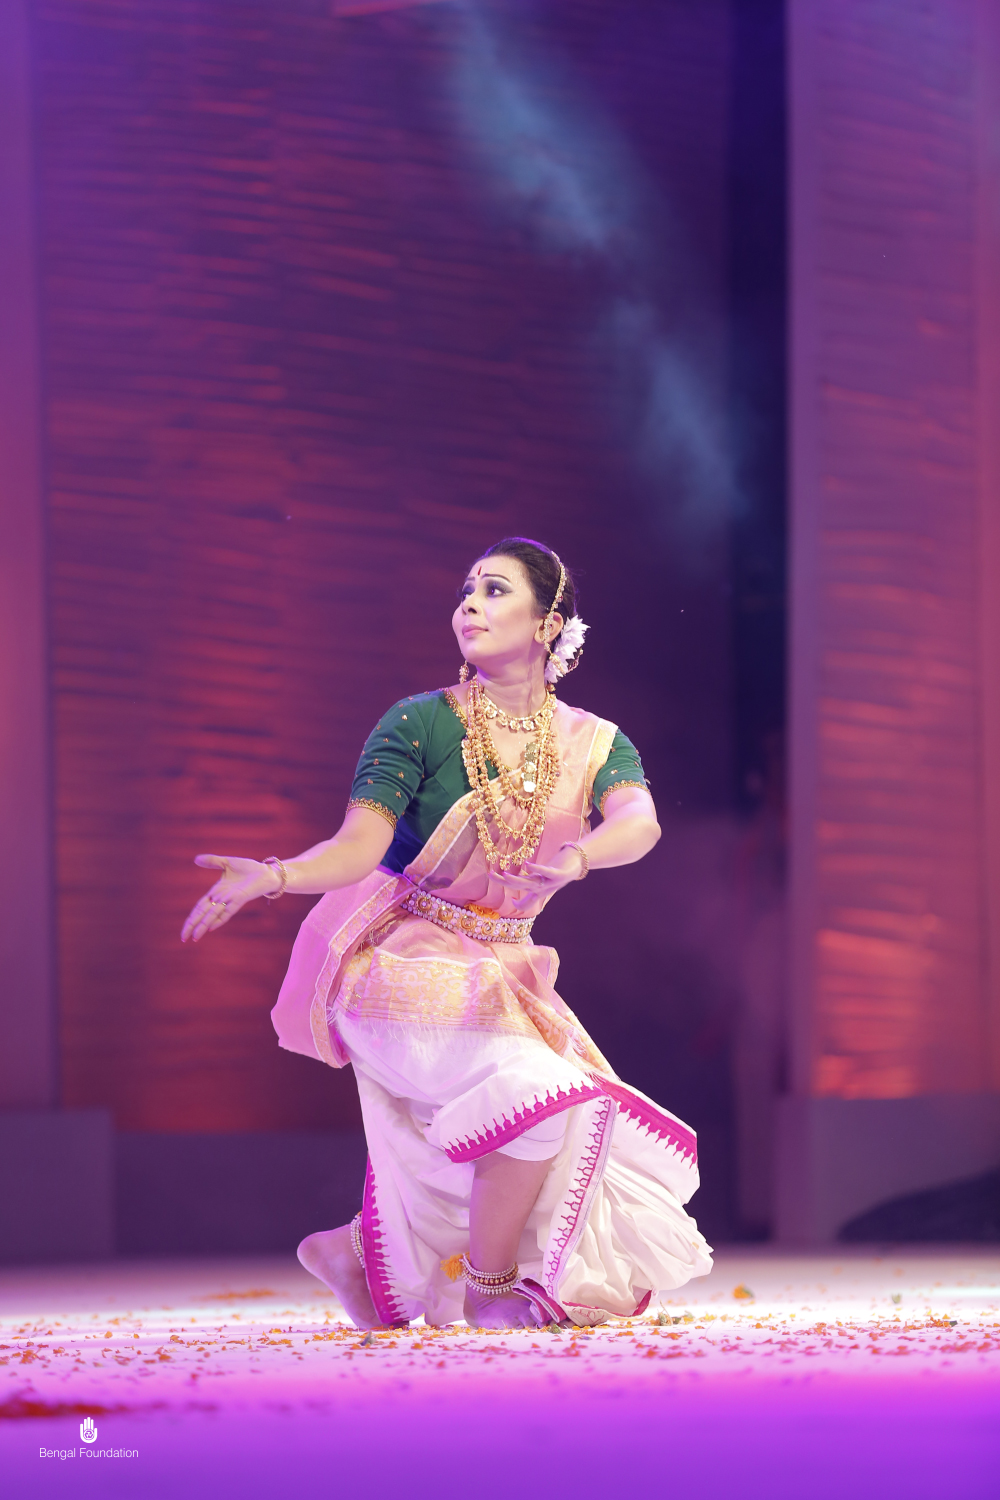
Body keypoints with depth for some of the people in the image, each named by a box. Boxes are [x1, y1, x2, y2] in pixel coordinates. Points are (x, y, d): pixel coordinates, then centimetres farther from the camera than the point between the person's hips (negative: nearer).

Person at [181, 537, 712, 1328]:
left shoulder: (593, 745, 1)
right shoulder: (420, 724, -7)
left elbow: (641, 822, -20)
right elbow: (360, 846, -18)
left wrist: (573, 859, -43)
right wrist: (273, 877, -38)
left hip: (502, 973, 6)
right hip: (405, 963, -6)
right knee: (539, 1087, -27)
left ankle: (370, 1255, 24)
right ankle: (488, 1287, -7)